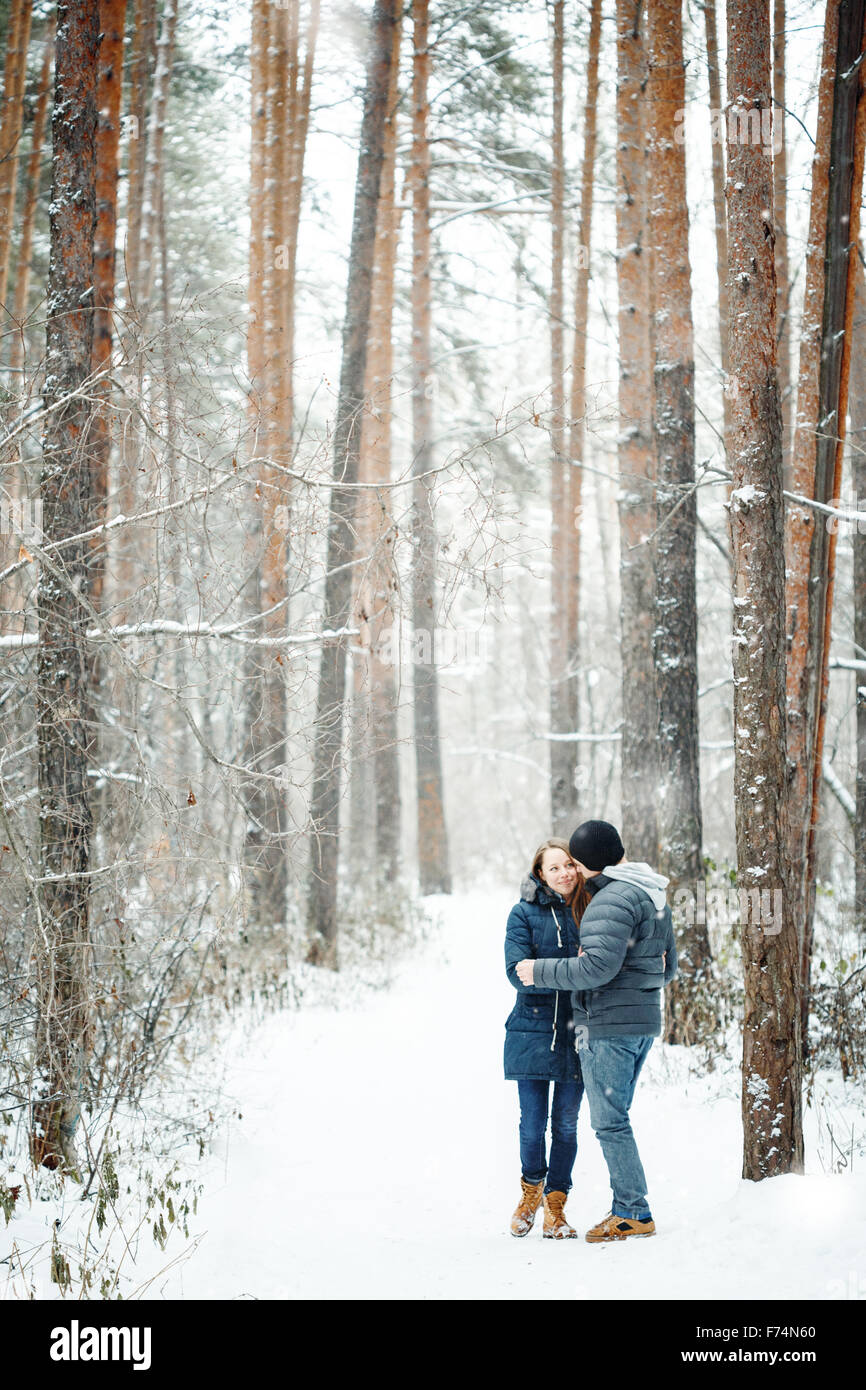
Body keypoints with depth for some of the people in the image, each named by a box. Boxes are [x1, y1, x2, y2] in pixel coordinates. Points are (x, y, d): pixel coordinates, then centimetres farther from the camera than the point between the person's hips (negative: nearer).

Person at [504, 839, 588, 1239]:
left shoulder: (590, 910, 4)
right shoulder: (524, 913, -2)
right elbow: (518, 972, -11)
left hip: (576, 1033, 1)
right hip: (533, 1029, -1)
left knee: (566, 1123, 5)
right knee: (532, 1122, 2)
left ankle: (555, 1204, 17)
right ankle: (531, 1188, 27)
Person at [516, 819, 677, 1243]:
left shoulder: (612, 899, -16)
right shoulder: (654, 897, 16)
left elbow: (598, 967, -24)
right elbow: (667, 967, 21)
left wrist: (540, 971, -14)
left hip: (609, 1024, -10)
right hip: (644, 1020, 10)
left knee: (609, 1121, -5)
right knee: (615, 1119, 15)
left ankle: (634, 1213, -4)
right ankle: (626, 1208, 16)